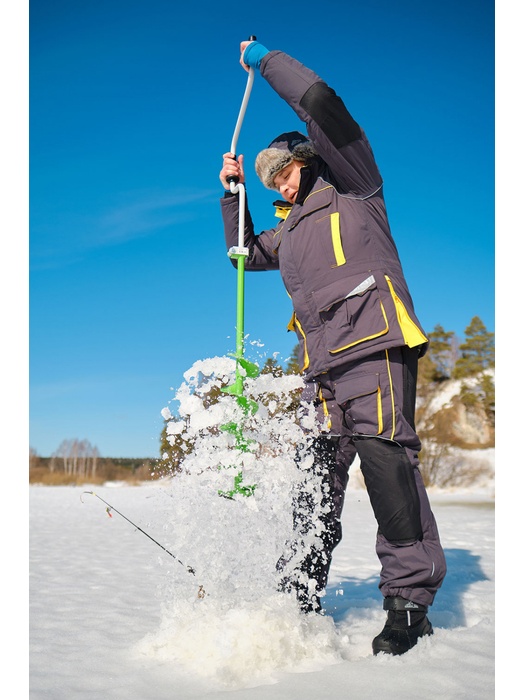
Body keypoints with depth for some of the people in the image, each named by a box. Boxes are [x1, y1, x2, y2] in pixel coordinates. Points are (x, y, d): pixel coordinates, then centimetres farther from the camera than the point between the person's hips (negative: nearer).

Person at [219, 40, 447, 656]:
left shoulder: (352, 186, 12)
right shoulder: (291, 226, 31)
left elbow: (321, 103, 1)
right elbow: (246, 254, 39)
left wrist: (266, 61, 13)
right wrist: (232, 193, 30)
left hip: (375, 339, -7)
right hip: (325, 362, 7)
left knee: (382, 450, -18)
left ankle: (411, 596, -12)